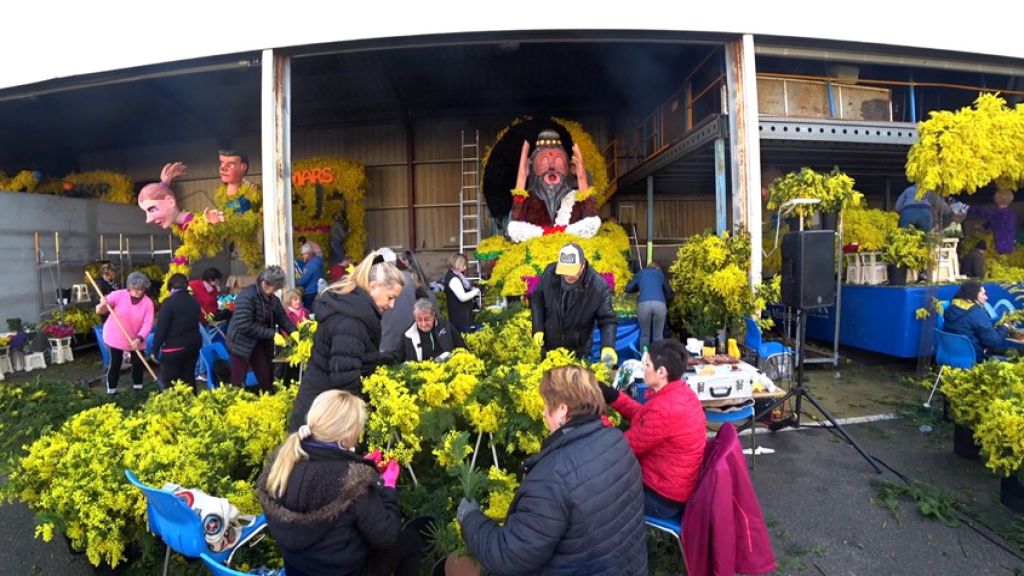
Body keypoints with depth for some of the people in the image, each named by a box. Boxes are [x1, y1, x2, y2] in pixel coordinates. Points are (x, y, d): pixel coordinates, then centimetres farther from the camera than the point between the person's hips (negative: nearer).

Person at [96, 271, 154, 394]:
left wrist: (139, 339, -31)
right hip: (116, 337, -1)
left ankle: (138, 388, 26)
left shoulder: (148, 302, -12)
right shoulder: (119, 295, -14)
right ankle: (111, 390, 17)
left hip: (136, 340, 1)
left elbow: (148, 324, -18)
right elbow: (100, 310, -13)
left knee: (138, 363, 8)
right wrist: (102, 306, -38)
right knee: (115, 364, 3)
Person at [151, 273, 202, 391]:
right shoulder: (194, 301, 7)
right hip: (194, 344, 6)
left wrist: (155, 350, -5)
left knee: (169, 382, 3)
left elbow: (161, 327, -12)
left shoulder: (169, 302, -12)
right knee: (189, 377, 15)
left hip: (174, 347, -6)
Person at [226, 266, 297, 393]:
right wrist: (272, 334, -29)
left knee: (266, 376, 14)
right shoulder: (246, 296, -26)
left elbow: (282, 316, 4)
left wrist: (293, 331, -14)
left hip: (259, 343, 7)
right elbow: (244, 325, -32)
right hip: (242, 343, -7)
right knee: (238, 382, 4)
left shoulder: (272, 298, -1)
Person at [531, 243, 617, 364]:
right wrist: (538, 328, -10)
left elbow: (607, 320, -19)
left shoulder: (598, 286, -25)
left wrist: (608, 346, -36)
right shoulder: (550, 273, -18)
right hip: (549, 345, 2)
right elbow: (537, 299, -3)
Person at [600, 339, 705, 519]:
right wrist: (612, 396, -3)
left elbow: (624, 445, -21)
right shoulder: (680, 391, -5)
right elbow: (642, 415, 8)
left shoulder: (665, 410, -33)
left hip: (664, 498, -8)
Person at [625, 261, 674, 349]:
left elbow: (628, 288, 30)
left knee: (644, 335, 9)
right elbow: (669, 291, 36)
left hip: (644, 304, 0)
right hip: (660, 304, 0)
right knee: (658, 336, 8)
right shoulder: (660, 273, 29)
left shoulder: (641, 273, 27)